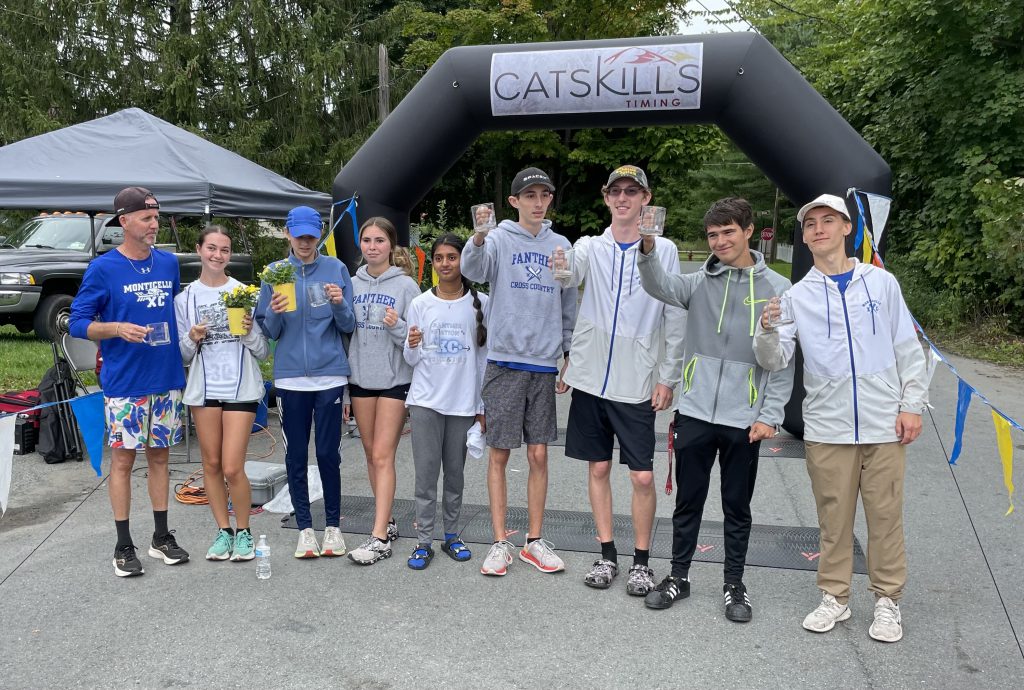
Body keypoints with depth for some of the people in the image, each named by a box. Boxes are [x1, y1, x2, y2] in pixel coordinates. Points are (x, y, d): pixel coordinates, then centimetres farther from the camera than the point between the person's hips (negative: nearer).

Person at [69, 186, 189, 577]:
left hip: (167, 379, 4)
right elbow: (77, 323, -6)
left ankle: (162, 538, 23)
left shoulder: (169, 263, 7)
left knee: (159, 456, 12)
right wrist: (118, 328, -22)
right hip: (124, 383, -4)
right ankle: (124, 547, 14)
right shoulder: (103, 269, -6)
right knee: (123, 459, 3)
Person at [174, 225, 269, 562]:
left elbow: (263, 351, 2)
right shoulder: (184, 298, 6)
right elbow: (182, 355, 10)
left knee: (232, 468, -6)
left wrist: (249, 332, -16)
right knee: (211, 464, 10)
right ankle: (223, 531, 25)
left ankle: (243, 532, 15)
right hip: (204, 388, 3)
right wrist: (192, 338, -10)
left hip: (241, 388, -2)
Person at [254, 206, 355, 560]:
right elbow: (268, 331, 6)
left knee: (328, 452, 1)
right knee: (296, 454, 7)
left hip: (330, 375, -1)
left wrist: (339, 305, -17)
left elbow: (349, 326, 3)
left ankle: (333, 526, 17)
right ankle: (305, 528, 19)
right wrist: (275, 312, -14)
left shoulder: (336, 269, 3)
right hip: (290, 377, 1)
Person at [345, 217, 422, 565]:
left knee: (383, 456, -7)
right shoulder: (352, 285, 7)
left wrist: (397, 326, -25)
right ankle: (387, 520, 25)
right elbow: (344, 332, 13)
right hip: (360, 378, 5)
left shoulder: (406, 286, -6)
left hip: (395, 380, -5)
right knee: (371, 454, 11)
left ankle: (379, 536, -5)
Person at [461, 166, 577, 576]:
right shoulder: (500, 239, -1)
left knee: (539, 455, 8)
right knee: (499, 454, 3)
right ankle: (500, 543, 13)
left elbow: (568, 304, 15)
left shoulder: (560, 246, 9)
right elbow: (473, 269, -23)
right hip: (505, 361, -3)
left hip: (544, 363, 3)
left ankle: (534, 541, 20)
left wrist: (571, 353, 12)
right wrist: (478, 241, -43)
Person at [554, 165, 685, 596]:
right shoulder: (590, 247, 6)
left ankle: (642, 560, 19)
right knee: (598, 467, 9)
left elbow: (674, 319, 2)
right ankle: (607, 555, 23)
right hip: (591, 378, 2)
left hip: (637, 383, -2)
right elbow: (564, 277, -16)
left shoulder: (663, 250, 2)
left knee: (642, 476, 1)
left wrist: (668, 378, -2)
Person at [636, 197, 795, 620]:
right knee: (688, 501, 12)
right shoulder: (699, 282, 4)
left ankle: (734, 584, 28)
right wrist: (647, 251, -36)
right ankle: (679, 576, 28)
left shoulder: (776, 288, -1)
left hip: (744, 419, -1)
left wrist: (771, 416, -6)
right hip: (695, 412, 1)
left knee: (737, 507, 12)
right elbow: (660, 287, -18)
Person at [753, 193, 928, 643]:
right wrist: (767, 330, -20)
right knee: (834, 518, 9)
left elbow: (908, 349, 7)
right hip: (826, 427, 0)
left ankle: (888, 601, 22)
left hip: (884, 425, 0)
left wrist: (912, 404, 0)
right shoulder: (797, 296, 5)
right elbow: (774, 361, 0)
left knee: (885, 516, 6)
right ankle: (835, 597, 23)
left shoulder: (881, 282, 6)